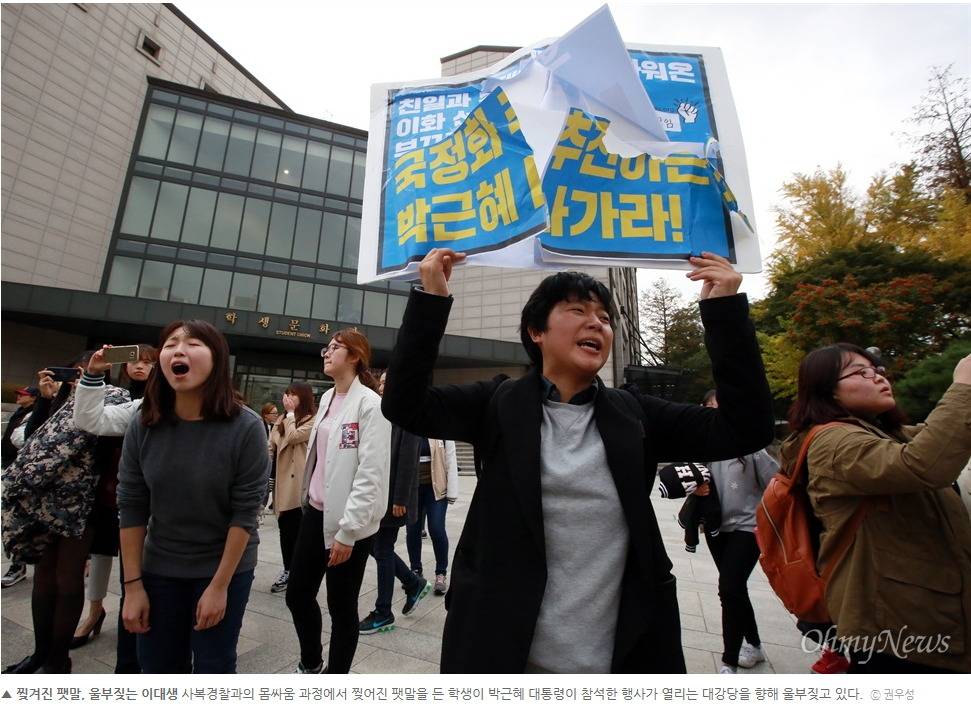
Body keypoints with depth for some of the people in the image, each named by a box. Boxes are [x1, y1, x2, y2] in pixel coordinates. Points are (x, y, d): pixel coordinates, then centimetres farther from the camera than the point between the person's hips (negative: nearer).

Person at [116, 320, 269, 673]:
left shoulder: (246, 427, -22)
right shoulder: (143, 426, -10)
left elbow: (245, 512, -17)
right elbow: (131, 508, -3)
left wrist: (219, 586, -13)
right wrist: (133, 584, -2)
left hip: (226, 566, -3)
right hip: (159, 567, 3)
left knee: (212, 669, 11)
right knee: (157, 670, 17)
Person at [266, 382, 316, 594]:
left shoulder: (312, 421, -7)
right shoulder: (281, 419, 13)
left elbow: (292, 437, -19)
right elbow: (271, 446, 13)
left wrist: (290, 413, -9)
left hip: (299, 482, -7)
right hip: (282, 479, 7)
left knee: (297, 529, 2)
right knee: (284, 527, 14)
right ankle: (288, 570, 28)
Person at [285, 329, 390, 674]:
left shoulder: (369, 403, -16)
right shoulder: (326, 398, 9)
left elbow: (371, 474, -20)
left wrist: (347, 531, -19)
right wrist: (308, 498, 16)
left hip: (348, 522, -7)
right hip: (315, 513, 8)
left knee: (341, 607, 10)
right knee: (297, 595, 20)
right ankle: (310, 663, 47)